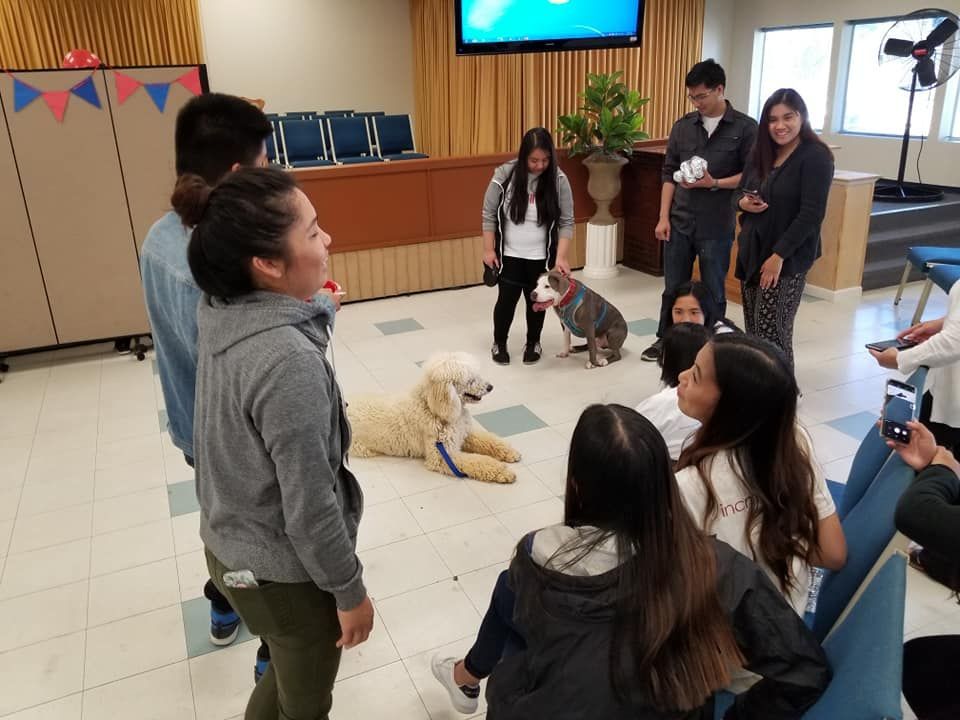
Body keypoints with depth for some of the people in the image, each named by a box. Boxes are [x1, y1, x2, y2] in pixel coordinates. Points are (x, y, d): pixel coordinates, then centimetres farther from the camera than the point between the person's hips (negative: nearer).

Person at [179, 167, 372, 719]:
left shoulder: (222, 317, -8)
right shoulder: (290, 363, -35)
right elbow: (309, 507, -26)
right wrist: (350, 591, -12)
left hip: (230, 549, 8)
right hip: (281, 575, -7)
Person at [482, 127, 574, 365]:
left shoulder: (558, 180, -11)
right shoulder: (505, 174, -13)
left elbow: (566, 222, -8)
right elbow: (489, 214, -5)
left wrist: (561, 257, -16)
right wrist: (488, 250, -7)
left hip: (542, 257, 1)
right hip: (509, 254, -1)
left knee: (536, 300, 11)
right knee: (507, 299, 4)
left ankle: (533, 343, 31)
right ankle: (499, 343, 25)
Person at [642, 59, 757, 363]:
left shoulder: (745, 127, -5)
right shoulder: (682, 126, 5)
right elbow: (669, 174, 7)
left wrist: (714, 183, -19)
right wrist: (663, 217, 0)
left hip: (717, 226, -3)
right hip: (680, 222, 3)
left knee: (713, 291, 8)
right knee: (673, 288, 12)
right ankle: (665, 340, 26)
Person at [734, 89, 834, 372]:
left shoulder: (815, 157, -11)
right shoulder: (761, 152, 10)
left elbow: (811, 214, -16)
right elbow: (739, 191, 18)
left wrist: (778, 255, -19)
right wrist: (743, 202, -7)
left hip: (787, 258, -7)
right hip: (751, 252, 7)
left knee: (772, 332, -7)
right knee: (753, 330, 10)